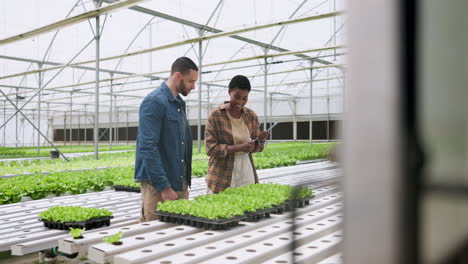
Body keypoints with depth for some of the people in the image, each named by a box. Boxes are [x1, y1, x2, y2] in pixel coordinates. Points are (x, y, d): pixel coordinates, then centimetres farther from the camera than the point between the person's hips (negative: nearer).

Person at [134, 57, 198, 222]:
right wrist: (165, 187, -22)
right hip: (158, 186, -9)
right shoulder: (154, 102, -12)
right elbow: (148, 148, -20)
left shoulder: (180, 103, 16)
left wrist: (186, 181, 17)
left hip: (181, 184, 9)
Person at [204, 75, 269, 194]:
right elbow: (210, 148, -11)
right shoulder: (215, 115, -6)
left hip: (246, 172, 3)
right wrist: (239, 148, -20)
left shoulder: (251, 116, 6)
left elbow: (255, 148, 13)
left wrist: (261, 140, -10)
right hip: (222, 175, -3)